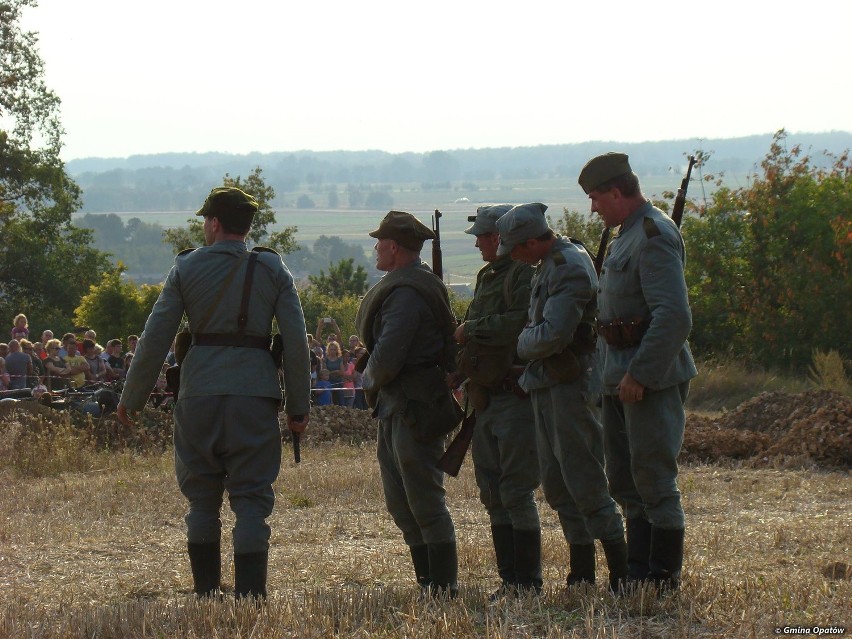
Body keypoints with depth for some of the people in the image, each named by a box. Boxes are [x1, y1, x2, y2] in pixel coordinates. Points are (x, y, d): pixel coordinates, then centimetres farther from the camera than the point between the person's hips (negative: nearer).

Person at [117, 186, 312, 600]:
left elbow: (155, 337, 1)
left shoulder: (186, 268, 3)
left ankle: (205, 596, 15)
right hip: (254, 395, -1)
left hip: (198, 394, 1)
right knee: (252, 499, 1)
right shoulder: (272, 270, 4)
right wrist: (298, 406, 5)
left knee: (201, 498, 12)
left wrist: (132, 398, 9)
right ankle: (249, 597, -7)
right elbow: (296, 341, -1)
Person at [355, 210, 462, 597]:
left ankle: (443, 587, -3)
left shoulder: (407, 293, -17)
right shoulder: (408, 286, 17)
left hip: (414, 409, -11)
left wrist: (369, 380, -4)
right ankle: (428, 582, 17)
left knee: (425, 502, -7)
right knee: (400, 503, 13)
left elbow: (387, 355, -23)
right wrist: (375, 382, 9)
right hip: (395, 408, 11)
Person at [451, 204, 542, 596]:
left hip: (517, 399, -10)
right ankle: (509, 579, 16)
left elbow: (520, 323, -26)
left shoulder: (526, 273, -11)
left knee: (516, 493, -8)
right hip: (485, 399, 10)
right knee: (493, 494, 11)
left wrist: (470, 330, -15)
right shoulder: (487, 276, 18)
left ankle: (527, 583, -4)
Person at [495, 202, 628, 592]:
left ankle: (622, 576, -6)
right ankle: (581, 575, 18)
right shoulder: (549, 265, 15)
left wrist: (523, 342, -6)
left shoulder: (570, 268, -17)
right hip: (547, 388, 10)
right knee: (557, 486, 12)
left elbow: (553, 335, -23)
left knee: (585, 485, -9)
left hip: (570, 387, -10)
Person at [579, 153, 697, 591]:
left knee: (653, 479, -5)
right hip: (621, 375, 10)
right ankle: (637, 572, 21)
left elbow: (674, 317, -25)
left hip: (652, 378, -10)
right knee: (624, 479, 14)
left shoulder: (655, 235, -16)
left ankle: (663, 579, 1)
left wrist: (640, 374, -25)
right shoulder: (628, 235, 16)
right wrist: (616, 372, 15)